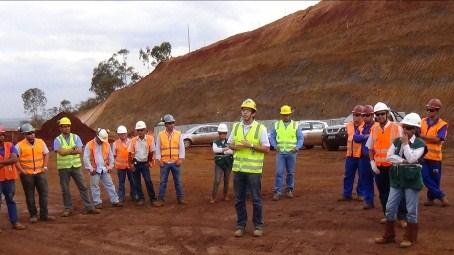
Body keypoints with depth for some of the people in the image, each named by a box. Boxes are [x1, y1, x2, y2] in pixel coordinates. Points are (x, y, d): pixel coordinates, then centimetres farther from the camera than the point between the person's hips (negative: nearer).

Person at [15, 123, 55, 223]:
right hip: (27, 174, -3)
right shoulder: (20, 145, -8)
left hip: (40, 173, 3)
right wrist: (22, 171, -12)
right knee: (30, 195, 5)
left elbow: (46, 154, 11)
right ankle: (33, 215, 15)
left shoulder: (40, 142, 3)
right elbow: (15, 159, -7)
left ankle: (44, 214, 12)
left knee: (43, 193, 3)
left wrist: (45, 167, 2)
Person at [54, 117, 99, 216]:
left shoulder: (76, 137, 3)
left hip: (76, 166, 1)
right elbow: (61, 152, -18)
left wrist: (67, 151, -14)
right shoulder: (57, 140, -2)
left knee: (83, 187, 3)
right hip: (63, 167, -1)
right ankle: (68, 208, 17)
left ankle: (89, 207, 7)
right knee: (65, 189, 6)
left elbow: (80, 150, -10)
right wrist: (73, 149, -10)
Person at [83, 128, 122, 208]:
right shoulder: (89, 145, -11)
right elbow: (86, 158, -12)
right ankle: (97, 203, 13)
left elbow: (111, 156, 11)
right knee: (95, 187, 4)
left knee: (110, 185, 6)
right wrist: (90, 168, -14)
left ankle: (115, 201, 11)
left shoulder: (107, 144, 3)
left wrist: (110, 166, 5)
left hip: (105, 169, 4)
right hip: (95, 170, -4)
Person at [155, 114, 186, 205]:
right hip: (164, 163, 0)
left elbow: (181, 147, 2)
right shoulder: (160, 135, 0)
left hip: (175, 162, 1)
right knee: (163, 182, 4)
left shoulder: (178, 134, 1)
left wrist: (181, 159, -5)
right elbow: (158, 148, 3)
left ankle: (180, 198, 17)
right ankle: (161, 199, 12)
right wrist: (159, 160, -3)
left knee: (178, 181, 7)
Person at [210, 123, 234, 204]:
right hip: (219, 164, -1)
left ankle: (225, 195, 28)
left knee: (226, 181, 12)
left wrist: (221, 151, -18)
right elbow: (215, 150, -22)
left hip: (228, 164, 2)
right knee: (217, 181, -8)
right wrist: (225, 149, -27)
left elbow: (232, 151, -16)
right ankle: (213, 197, 0)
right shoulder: (215, 142, -1)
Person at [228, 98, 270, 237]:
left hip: (254, 169, -4)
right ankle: (240, 225, 20)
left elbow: (266, 148, -7)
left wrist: (251, 145, -19)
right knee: (239, 199, 9)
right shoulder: (236, 126, 6)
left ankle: (258, 225, 18)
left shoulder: (260, 128, -7)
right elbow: (230, 144, 13)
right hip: (238, 168, 4)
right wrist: (235, 146, -10)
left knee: (256, 199, 4)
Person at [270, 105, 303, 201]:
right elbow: (272, 137, 11)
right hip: (280, 153, 0)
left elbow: (301, 138, 5)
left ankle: (289, 190, 21)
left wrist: (297, 147, -11)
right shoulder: (277, 124, 7)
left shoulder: (295, 125, 5)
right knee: (279, 172, -6)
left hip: (291, 153, 0)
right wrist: (275, 146, -6)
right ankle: (277, 192, -4)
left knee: (291, 173, 7)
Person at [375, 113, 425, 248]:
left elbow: (412, 159, -19)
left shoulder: (420, 144, -7)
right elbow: (389, 156, -2)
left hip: (412, 180, -5)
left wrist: (405, 143, -13)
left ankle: (410, 237, 15)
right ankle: (389, 235, 18)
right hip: (397, 179, 5)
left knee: (411, 210, 3)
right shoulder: (396, 141, 7)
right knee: (390, 207, 7)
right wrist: (403, 161, -13)